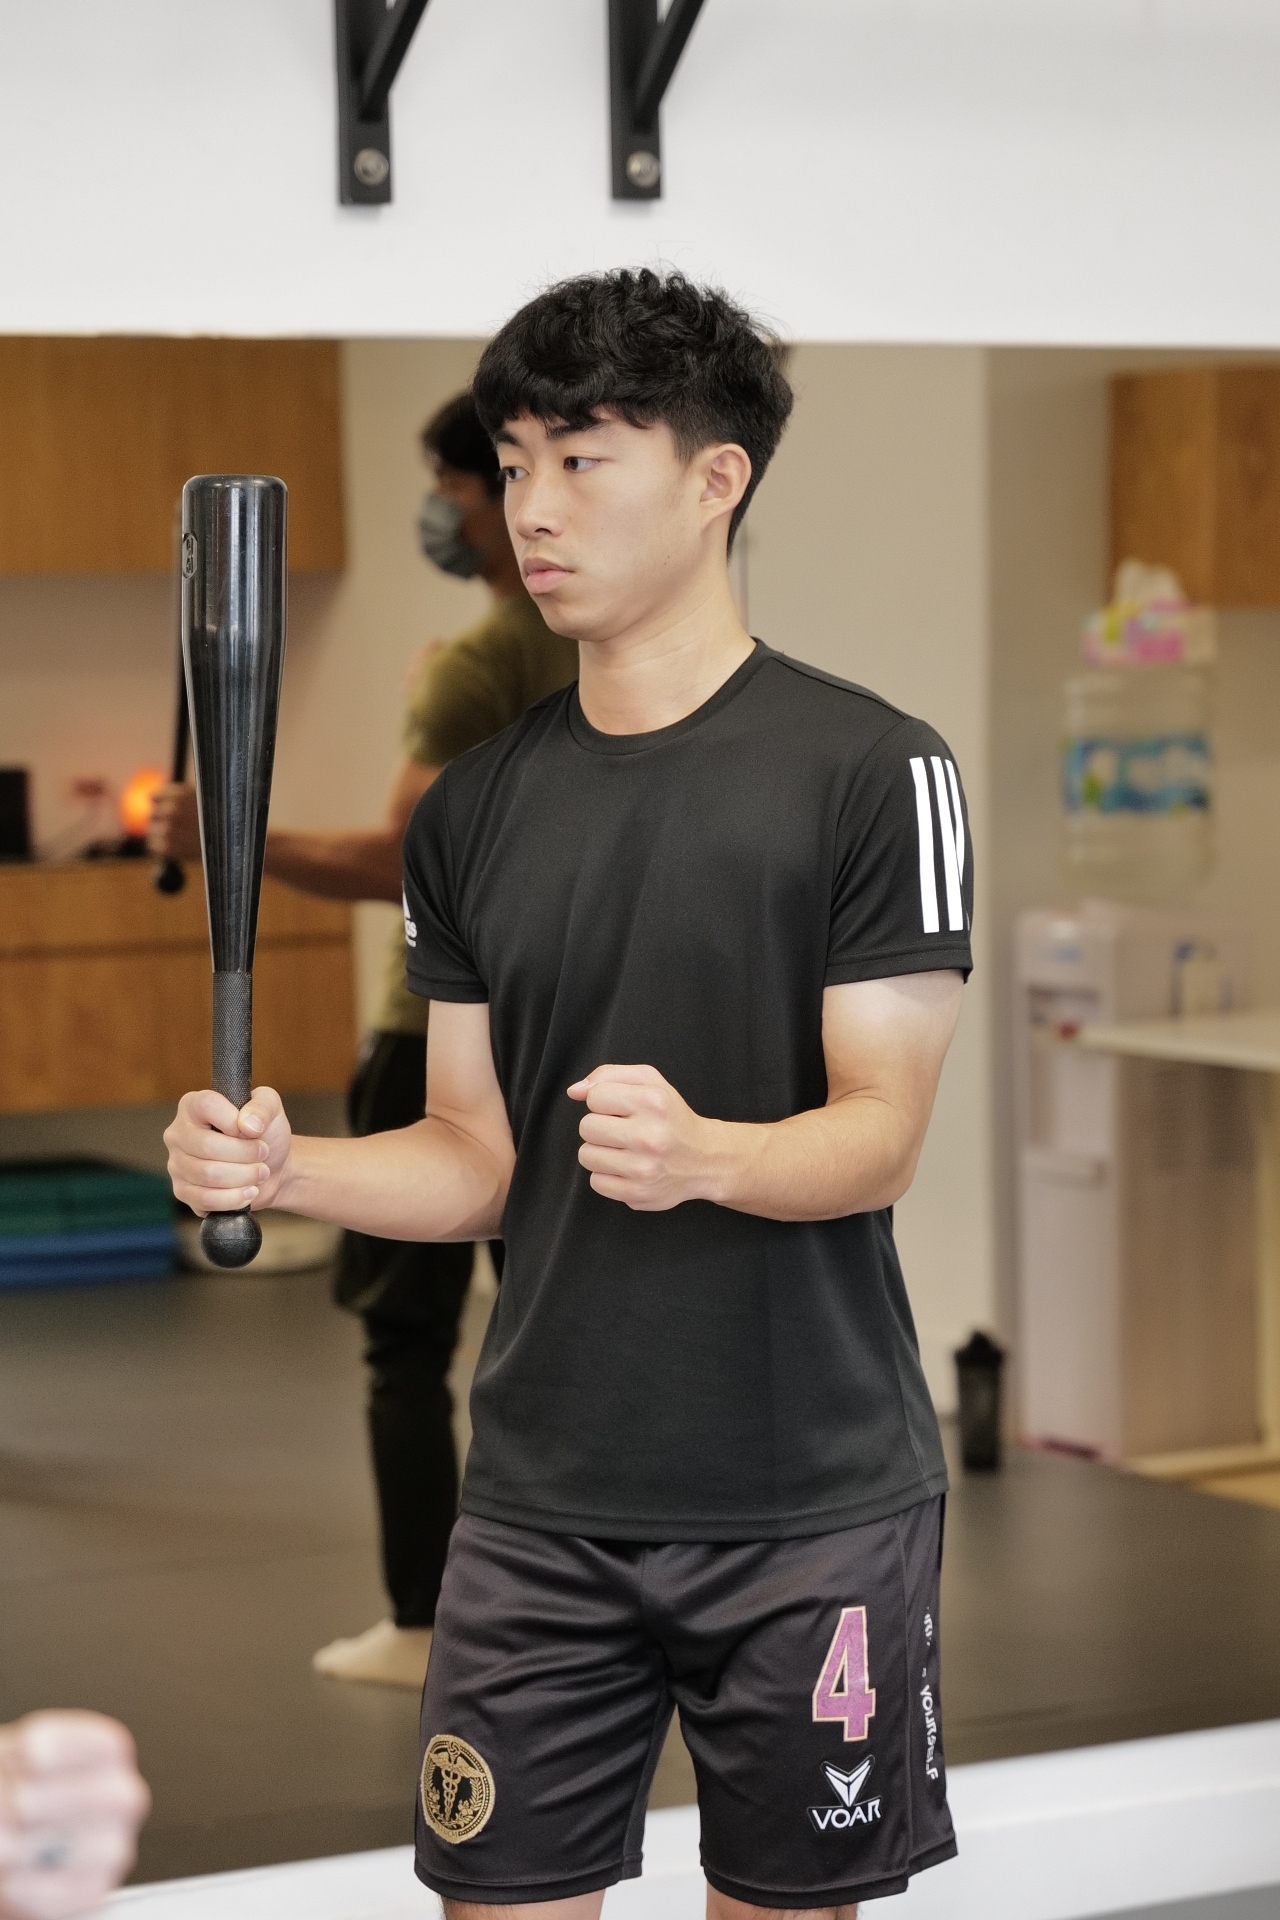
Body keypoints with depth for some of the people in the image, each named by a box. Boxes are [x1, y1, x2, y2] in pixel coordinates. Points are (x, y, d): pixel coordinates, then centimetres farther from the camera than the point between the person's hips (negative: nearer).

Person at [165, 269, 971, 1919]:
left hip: (810, 1503, -3)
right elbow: (478, 1158, 9)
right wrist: (285, 1166, -10)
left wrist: (704, 1153, -31)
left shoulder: (871, 771, -7)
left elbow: (880, 1137, -11)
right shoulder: (472, 810, 8)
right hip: (542, 1507, 4)